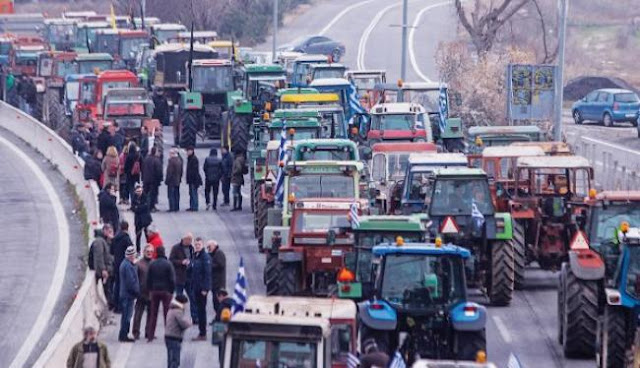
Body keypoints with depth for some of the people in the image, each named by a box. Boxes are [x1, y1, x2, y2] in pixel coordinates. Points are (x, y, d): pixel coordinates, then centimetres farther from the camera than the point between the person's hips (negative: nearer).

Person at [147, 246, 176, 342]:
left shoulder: (152, 264, 0)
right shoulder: (168, 264, -10)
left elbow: (148, 279, 5)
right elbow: (172, 279, -10)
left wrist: (150, 290, 13)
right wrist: (172, 291, 0)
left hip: (154, 291, 3)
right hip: (166, 291, -3)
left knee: (153, 314, 9)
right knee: (167, 313, 3)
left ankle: (150, 335, 9)